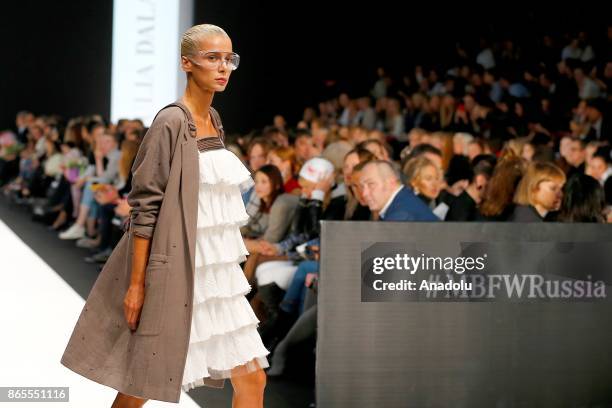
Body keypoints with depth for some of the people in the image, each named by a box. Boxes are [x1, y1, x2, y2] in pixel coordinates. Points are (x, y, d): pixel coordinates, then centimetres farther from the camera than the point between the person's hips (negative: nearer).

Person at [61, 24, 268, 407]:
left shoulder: (214, 120, 11)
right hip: (176, 272, -8)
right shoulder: (171, 122, -13)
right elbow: (145, 205, -16)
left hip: (217, 275, 8)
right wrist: (136, 283, -19)